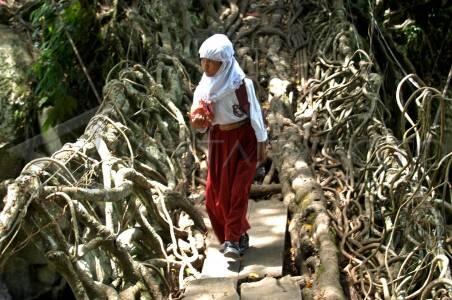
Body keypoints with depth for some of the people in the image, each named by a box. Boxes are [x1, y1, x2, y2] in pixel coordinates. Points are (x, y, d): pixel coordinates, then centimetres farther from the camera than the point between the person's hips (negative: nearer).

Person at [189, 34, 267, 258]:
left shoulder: (240, 84, -17)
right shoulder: (204, 85, -2)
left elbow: (254, 113, -9)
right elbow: (199, 114, 6)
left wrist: (261, 143, -6)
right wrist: (197, 120, -17)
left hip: (242, 138, -6)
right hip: (218, 141, 6)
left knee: (237, 190, -10)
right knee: (214, 193, 4)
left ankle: (233, 240, -3)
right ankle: (239, 235, 19)